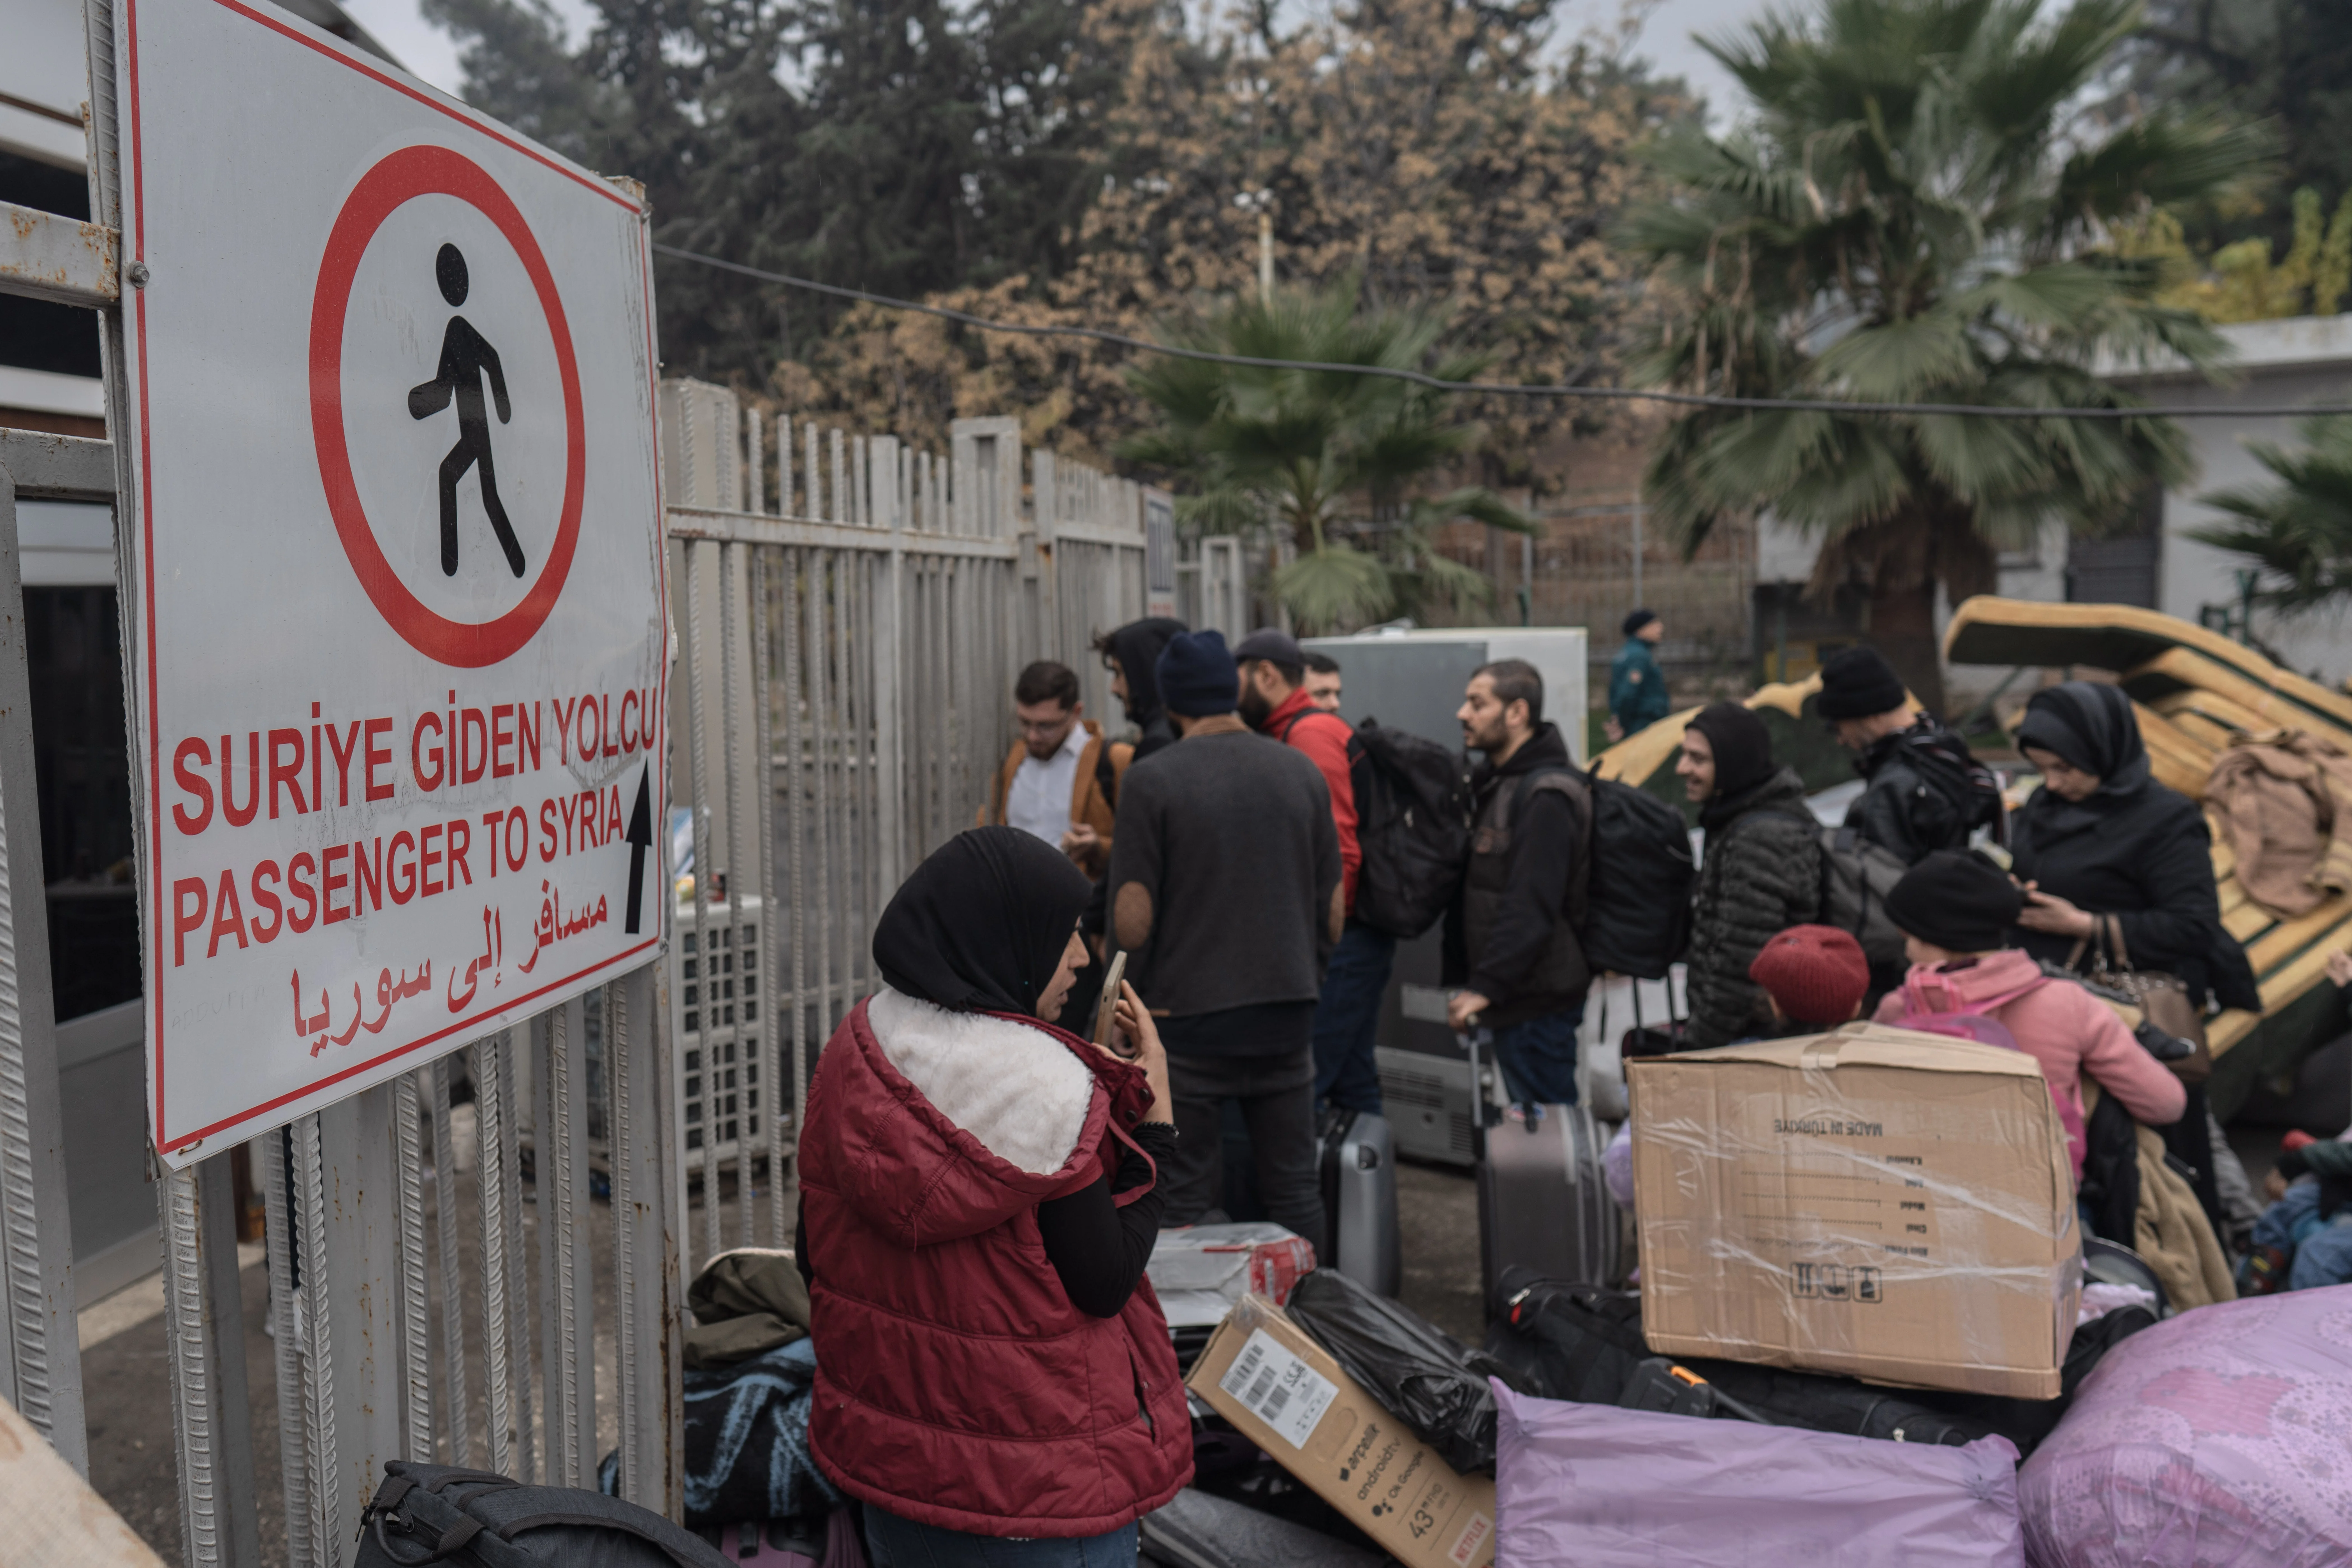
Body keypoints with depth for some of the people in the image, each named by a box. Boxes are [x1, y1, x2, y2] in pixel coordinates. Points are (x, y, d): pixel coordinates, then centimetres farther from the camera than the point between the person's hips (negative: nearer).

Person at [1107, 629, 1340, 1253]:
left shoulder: (1152, 781, -9)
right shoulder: (1301, 772, 4)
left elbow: (1133, 916, -12)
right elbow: (1333, 905, 9)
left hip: (1190, 1014, -4)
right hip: (1288, 1013, 4)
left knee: (1188, 1196, 6)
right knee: (1294, 1188, 13)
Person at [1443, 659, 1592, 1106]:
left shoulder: (1546, 796, -17)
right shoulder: (1495, 782, 14)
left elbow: (1531, 907, -23)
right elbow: (1475, 892, 20)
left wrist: (1485, 986, -23)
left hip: (1538, 1001, -10)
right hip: (1515, 997, 10)